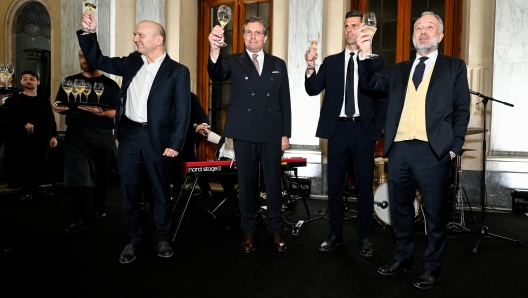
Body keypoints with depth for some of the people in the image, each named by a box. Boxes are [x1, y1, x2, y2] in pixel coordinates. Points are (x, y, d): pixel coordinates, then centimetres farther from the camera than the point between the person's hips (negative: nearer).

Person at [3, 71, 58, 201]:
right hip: (24, 139, -4)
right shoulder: (14, 100, 5)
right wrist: (24, 124, -18)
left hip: (43, 139, 4)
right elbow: (7, 118, -6)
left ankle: (35, 188, 20)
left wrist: (53, 136, 5)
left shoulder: (44, 102, 18)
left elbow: (51, 120, 16)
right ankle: (25, 191, 6)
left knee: (39, 166, 6)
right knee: (25, 165, -4)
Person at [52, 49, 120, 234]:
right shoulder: (70, 81, 13)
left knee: (101, 176, 8)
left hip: (102, 136, -1)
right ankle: (82, 218, -5)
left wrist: (103, 113, -22)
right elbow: (60, 105, 14)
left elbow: (118, 112, -2)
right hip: (75, 135, 1)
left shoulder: (109, 84, 5)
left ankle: (98, 210, 27)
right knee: (76, 177, -8)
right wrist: (57, 108, -10)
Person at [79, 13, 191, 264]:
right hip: (128, 135, 4)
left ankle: (162, 237, 25)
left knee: (160, 190, 9)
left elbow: (182, 111, -7)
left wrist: (175, 144, -14)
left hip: (156, 138, -4)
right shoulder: (132, 62, 11)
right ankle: (132, 239, 24)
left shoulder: (178, 71, -4)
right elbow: (97, 61, 17)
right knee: (129, 190, 10)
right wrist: (89, 32, 3)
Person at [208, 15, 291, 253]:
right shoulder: (233, 62, 6)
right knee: (246, 183, 7)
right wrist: (215, 50, -36)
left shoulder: (278, 65, 10)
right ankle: (248, 231, 19)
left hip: (271, 133, 1)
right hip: (244, 133, 0)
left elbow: (285, 102, 8)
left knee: (273, 182, 5)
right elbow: (216, 75, -17)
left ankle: (275, 230, 19)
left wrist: (286, 133, 3)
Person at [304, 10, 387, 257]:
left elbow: (383, 99, 4)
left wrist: (376, 128, -5)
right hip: (338, 129, 2)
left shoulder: (376, 61, 5)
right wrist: (311, 68, -15)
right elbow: (313, 90, 1)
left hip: (363, 130, -2)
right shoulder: (331, 62, 10)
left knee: (364, 187, 5)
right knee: (334, 186, 8)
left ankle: (364, 238, 19)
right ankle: (335, 235, 22)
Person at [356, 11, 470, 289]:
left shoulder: (454, 67, 8)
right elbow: (370, 83, 6)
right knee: (400, 208, 14)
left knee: (434, 213, 5)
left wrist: (454, 147, -6)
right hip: (399, 149, 4)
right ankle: (403, 257, 30)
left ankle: (432, 266, 21)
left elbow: (462, 110, 3)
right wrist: (365, 54, -9)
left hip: (432, 151, -3)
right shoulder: (399, 70, 18)